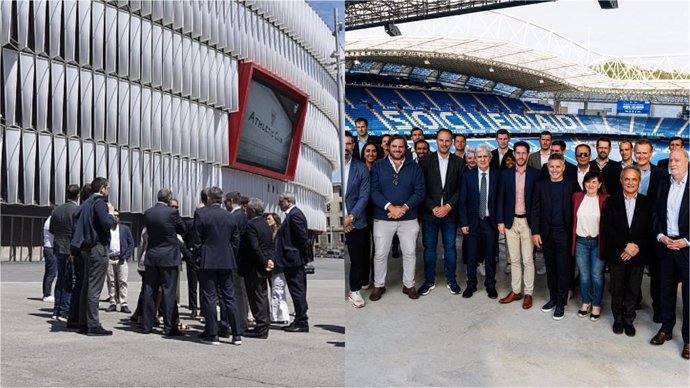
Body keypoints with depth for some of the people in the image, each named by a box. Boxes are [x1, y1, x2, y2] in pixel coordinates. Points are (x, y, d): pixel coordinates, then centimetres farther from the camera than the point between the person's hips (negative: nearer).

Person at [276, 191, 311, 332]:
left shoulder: (294, 215, -15)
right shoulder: (292, 214, 16)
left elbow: (303, 237, -20)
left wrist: (304, 256, -11)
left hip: (293, 260, -11)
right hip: (294, 261, 11)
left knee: (297, 292, -6)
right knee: (298, 292, 14)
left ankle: (302, 324, -1)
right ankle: (299, 321, 21)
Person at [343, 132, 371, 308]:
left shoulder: (361, 168, 2)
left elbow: (364, 196, 0)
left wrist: (351, 217, -11)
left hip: (356, 221, 1)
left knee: (358, 258, 6)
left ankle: (355, 291, 20)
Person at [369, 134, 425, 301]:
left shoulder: (414, 167, 4)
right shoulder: (378, 166, 1)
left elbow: (420, 192, -2)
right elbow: (374, 191, -6)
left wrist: (404, 208, -15)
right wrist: (390, 207, -18)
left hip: (409, 218, 1)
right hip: (383, 218, -1)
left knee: (409, 253, 8)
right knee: (380, 254, 4)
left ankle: (409, 285, 23)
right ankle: (378, 285, 20)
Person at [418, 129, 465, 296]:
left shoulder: (459, 162, 3)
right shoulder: (425, 161, 1)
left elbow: (461, 189, -1)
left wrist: (448, 207, -11)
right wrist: (433, 208, -11)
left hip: (450, 212, 0)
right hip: (430, 212, 0)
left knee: (450, 247, 6)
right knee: (429, 247, 5)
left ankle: (451, 279, 19)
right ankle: (429, 280, 15)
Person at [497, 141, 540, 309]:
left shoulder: (535, 174, -2)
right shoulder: (505, 174, 4)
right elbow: (501, 199, 5)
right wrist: (500, 221, 0)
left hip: (527, 221, -2)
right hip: (511, 221, 2)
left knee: (527, 259, 1)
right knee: (514, 259, 10)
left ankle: (528, 293, 10)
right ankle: (515, 291, 19)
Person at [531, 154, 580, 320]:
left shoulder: (572, 184, -1)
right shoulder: (540, 185, 4)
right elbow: (535, 210, 4)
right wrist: (535, 232, -3)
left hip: (564, 233, -2)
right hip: (547, 233, 2)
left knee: (563, 269, 1)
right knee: (550, 268, 11)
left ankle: (561, 303, 10)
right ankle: (553, 298, 23)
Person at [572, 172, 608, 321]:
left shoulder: (605, 200, -8)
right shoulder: (577, 196, 1)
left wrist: (606, 242, -6)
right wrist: (573, 238, 7)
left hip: (597, 242, -2)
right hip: (581, 241, 3)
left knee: (597, 275, 6)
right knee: (584, 274, 12)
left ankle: (596, 305, 20)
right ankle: (585, 303, 27)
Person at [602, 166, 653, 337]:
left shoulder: (647, 203, 2)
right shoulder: (612, 202, 2)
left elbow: (650, 230, -2)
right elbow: (607, 228, -5)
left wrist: (637, 247, -13)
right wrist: (625, 245, -13)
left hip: (638, 255, 0)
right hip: (616, 254, 0)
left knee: (633, 290, 7)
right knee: (617, 289, 9)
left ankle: (629, 319, 22)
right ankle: (618, 318, 25)